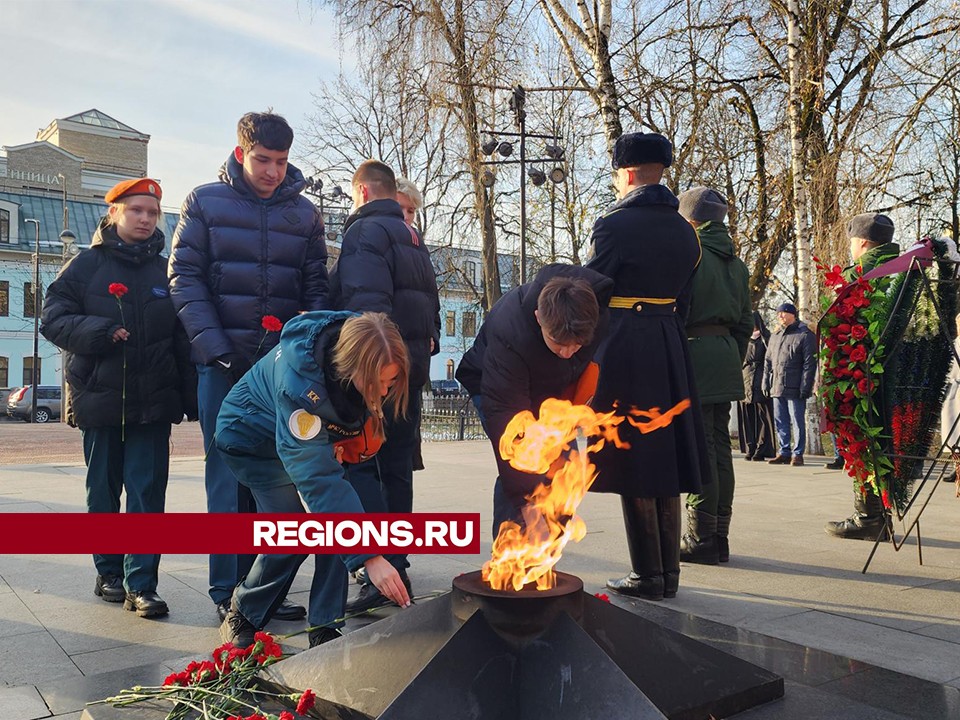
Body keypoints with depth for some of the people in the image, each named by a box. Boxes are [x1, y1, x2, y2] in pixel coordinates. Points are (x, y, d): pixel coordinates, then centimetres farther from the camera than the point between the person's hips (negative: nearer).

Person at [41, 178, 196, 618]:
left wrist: (191, 396, 4)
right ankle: (109, 572, 26)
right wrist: (100, 333, -18)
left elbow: (183, 339, 9)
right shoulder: (86, 265, 4)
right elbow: (53, 319, -2)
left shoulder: (165, 270, 9)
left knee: (149, 493, -3)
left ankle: (141, 584, 2)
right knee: (103, 491, 11)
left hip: (154, 402, 1)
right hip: (100, 398, 0)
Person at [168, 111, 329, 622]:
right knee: (229, 476, 0)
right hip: (225, 363, -2)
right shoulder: (205, 203, 4)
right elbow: (184, 277, -1)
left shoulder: (304, 212, 10)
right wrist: (212, 345, -13)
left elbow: (315, 286, 10)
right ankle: (227, 590, 9)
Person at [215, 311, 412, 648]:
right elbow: (317, 479, -44)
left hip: (314, 433, 6)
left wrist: (339, 439, -10)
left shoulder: (358, 346, -24)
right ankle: (241, 618, 9)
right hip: (251, 439, -5)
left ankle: (325, 627, -2)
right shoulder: (298, 383, -43)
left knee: (335, 517, -13)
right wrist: (369, 557, -46)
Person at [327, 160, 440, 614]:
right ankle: (397, 567, 19)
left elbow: (366, 303, -21)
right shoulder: (414, 239, 21)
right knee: (395, 467, 12)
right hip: (410, 368, 9)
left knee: (358, 464, -7)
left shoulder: (365, 230, -7)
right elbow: (431, 304, 23)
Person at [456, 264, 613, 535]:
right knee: (518, 468, -22)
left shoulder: (602, 298, -29)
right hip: (494, 385, -5)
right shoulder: (508, 337, -43)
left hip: (552, 387, 5)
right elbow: (507, 419, -41)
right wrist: (527, 502, -42)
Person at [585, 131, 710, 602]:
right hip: (672, 351, 7)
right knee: (664, 459, 12)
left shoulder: (616, 225, -9)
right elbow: (682, 302, 15)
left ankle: (648, 575, 6)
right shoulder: (685, 232, 12)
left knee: (631, 462, 0)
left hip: (623, 350, -7)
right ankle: (669, 571, 20)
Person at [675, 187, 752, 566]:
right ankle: (719, 537, 15)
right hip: (726, 353, 8)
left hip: (694, 352, -8)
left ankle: (702, 540, -2)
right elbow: (745, 322, 19)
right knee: (720, 446, 10)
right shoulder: (735, 262, 18)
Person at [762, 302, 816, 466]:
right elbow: (768, 361, 21)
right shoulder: (775, 336, 17)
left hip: (795, 389, -7)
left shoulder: (805, 335, -4)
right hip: (777, 388, 7)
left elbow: (810, 363, -9)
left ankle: (797, 454, 5)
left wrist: (805, 387, -15)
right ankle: (784, 452, 17)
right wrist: (766, 382, 12)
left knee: (797, 421, -1)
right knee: (780, 422, 10)